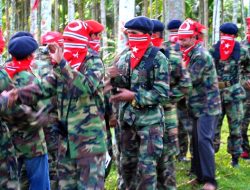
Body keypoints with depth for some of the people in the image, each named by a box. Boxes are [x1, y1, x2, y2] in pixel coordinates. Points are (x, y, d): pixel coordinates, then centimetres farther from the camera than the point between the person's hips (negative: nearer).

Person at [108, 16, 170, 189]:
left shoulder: (158, 58, -11)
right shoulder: (125, 58, 7)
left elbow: (162, 93, -17)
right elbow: (119, 86, 12)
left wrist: (134, 96, -21)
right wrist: (114, 77, -10)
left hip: (150, 120, -6)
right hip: (128, 119, 6)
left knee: (146, 167, -4)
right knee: (127, 163, 14)